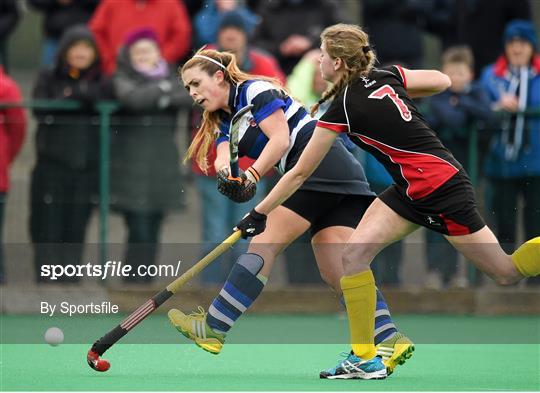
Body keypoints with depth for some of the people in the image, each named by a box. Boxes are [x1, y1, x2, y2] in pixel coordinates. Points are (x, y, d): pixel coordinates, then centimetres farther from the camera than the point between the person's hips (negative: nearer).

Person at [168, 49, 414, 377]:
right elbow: (223, 157, 5)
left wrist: (251, 175, -21)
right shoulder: (226, 123, 25)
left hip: (320, 163, -9)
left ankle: (213, 328, -14)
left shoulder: (255, 90, 1)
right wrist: (227, 171, -18)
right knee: (338, 272, -2)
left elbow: (281, 139, -10)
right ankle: (389, 338, -14)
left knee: (265, 245, -11)